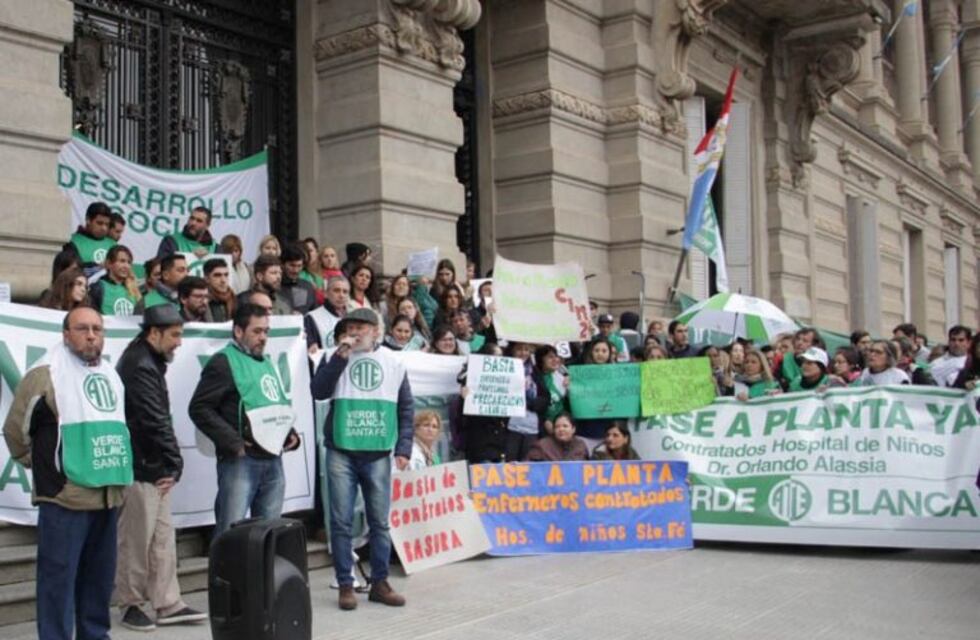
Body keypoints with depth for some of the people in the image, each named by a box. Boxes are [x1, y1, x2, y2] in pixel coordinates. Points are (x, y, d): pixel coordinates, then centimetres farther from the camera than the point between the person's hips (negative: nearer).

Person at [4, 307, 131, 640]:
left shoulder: (111, 375, 15)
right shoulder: (46, 374, -8)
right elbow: (16, 429, -2)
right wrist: (42, 466, 6)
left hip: (107, 497, 7)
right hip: (65, 497, -7)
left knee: (100, 575, 14)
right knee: (59, 576, -3)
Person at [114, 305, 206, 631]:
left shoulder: (148, 361, 15)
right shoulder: (140, 366, -16)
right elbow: (154, 421, -19)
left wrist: (170, 464, 7)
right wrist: (173, 464, -12)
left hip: (153, 468, 10)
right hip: (140, 469, -10)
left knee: (163, 538, 10)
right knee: (136, 540, 1)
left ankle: (167, 604, 14)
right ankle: (131, 604, 14)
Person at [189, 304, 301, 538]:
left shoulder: (267, 362, 20)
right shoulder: (224, 362, -5)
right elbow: (199, 408, -12)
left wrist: (290, 433, 12)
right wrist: (233, 442, -16)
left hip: (273, 460, 8)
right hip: (241, 460, -8)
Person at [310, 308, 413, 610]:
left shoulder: (393, 362, 8)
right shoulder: (337, 358, 6)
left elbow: (406, 408, 9)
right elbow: (318, 391, -9)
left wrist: (403, 448, 1)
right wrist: (340, 357, -14)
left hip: (378, 455, 1)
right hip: (341, 452, -1)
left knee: (380, 522, 6)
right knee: (341, 522, 0)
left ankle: (379, 583, 16)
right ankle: (345, 585, 9)